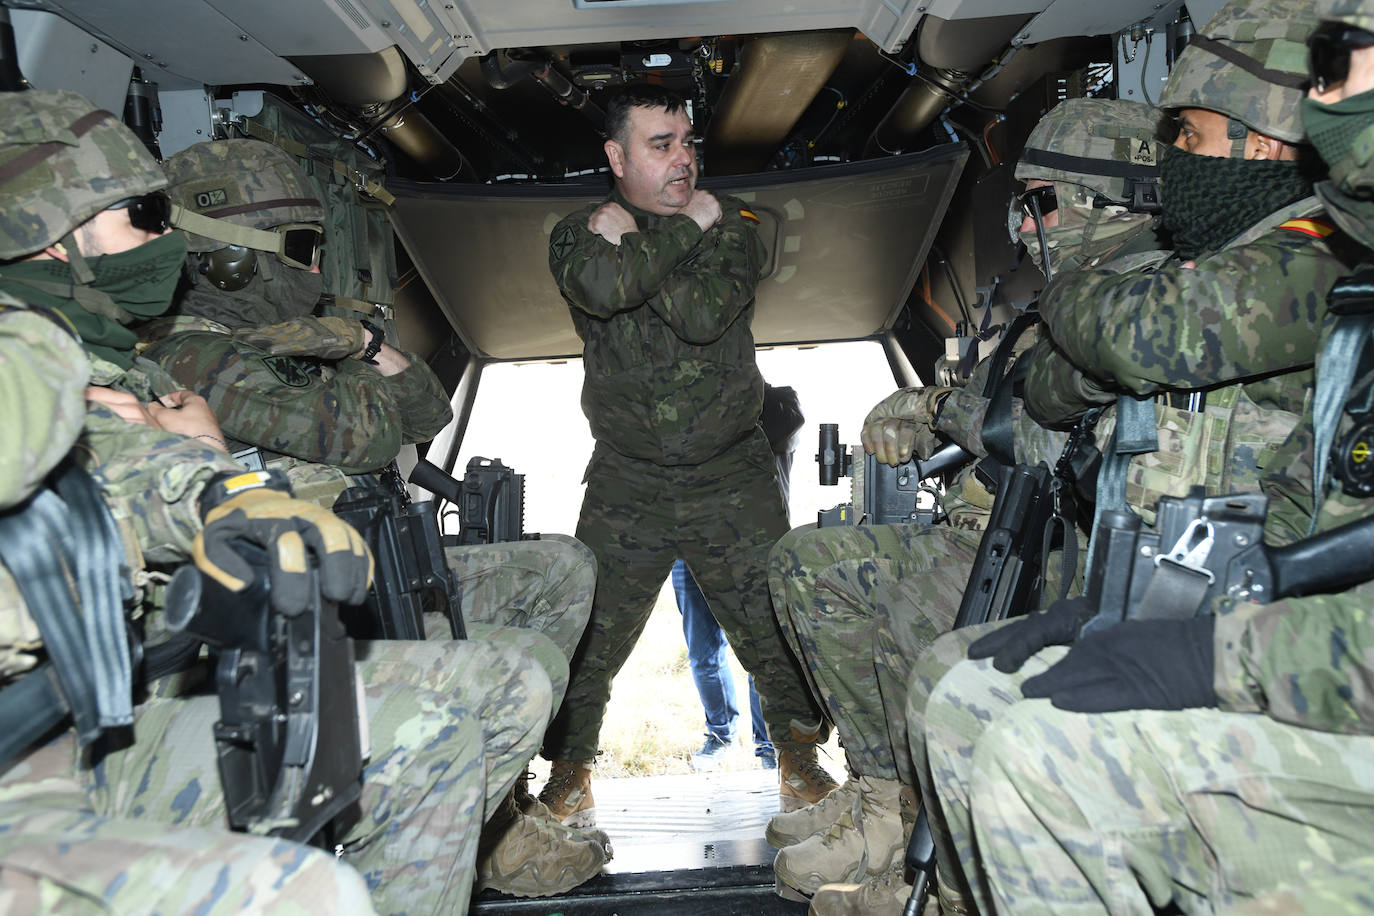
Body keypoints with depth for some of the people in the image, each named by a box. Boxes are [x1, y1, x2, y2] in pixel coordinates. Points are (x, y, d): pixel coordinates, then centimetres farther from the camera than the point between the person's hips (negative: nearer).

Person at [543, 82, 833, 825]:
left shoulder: (729, 227, 3)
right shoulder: (579, 234, 4)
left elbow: (705, 314, -17)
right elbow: (601, 287, -21)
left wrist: (631, 243, -10)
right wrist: (685, 228, -12)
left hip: (732, 476, 0)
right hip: (625, 481, 0)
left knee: (775, 626, 3)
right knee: (587, 636, 1)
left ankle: (801, 762, 27)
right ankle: (569, 778, 24)